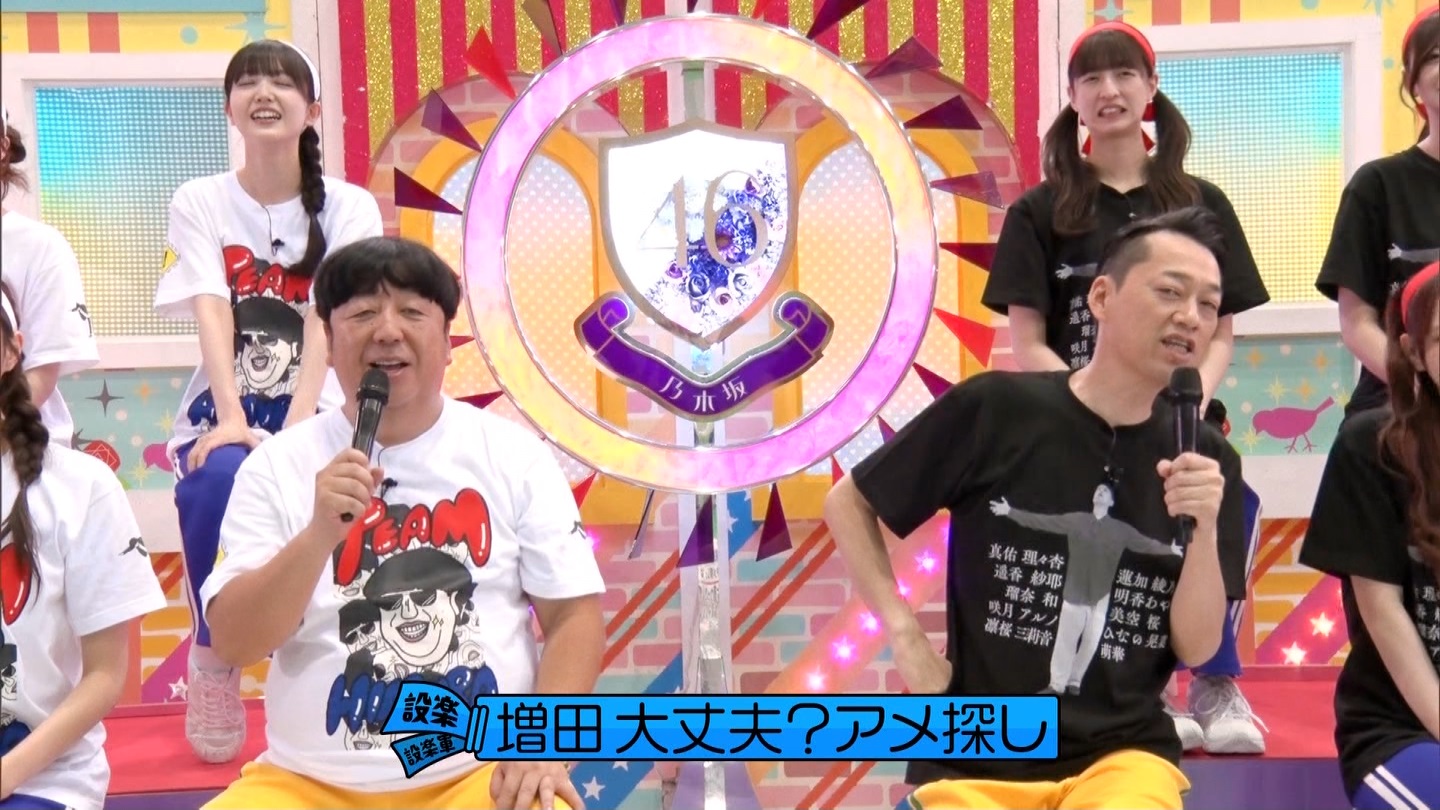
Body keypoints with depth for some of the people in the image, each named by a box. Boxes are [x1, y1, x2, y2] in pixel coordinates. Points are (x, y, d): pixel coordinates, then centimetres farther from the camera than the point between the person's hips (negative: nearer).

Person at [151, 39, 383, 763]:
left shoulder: (348, 207, 0)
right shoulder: (199, 202, 2)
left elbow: (327, 320, -13)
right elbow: (211, 314, -12)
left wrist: (295, 429, -27)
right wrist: (232, 420, -28)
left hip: (313, 411, 0)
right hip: (222, 410, 0)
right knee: (221, 479, -34)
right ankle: (211, 656, -9)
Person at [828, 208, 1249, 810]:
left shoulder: (1208, 461, 3)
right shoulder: (993, 410, -7)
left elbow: (1197, 647, 0)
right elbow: (848, 504, 4)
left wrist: (1204, 530, -16)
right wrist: (905, 635, -5)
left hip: (1124, 754, 2)